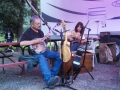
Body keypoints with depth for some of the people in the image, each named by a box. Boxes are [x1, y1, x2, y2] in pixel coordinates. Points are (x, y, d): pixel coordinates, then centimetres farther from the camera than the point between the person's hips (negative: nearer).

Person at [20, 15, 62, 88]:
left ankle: (52, 75, -10)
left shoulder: (40, 32, 14)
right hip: (34, 53, -7)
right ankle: (49, 80, -54)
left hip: (43, 51, 7)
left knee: (59, 55, -9)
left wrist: (47, 39, -1)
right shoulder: (28, 32, -8)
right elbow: (21, 43, -24)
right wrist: (35, 41, -23)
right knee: (42, 58, -40)